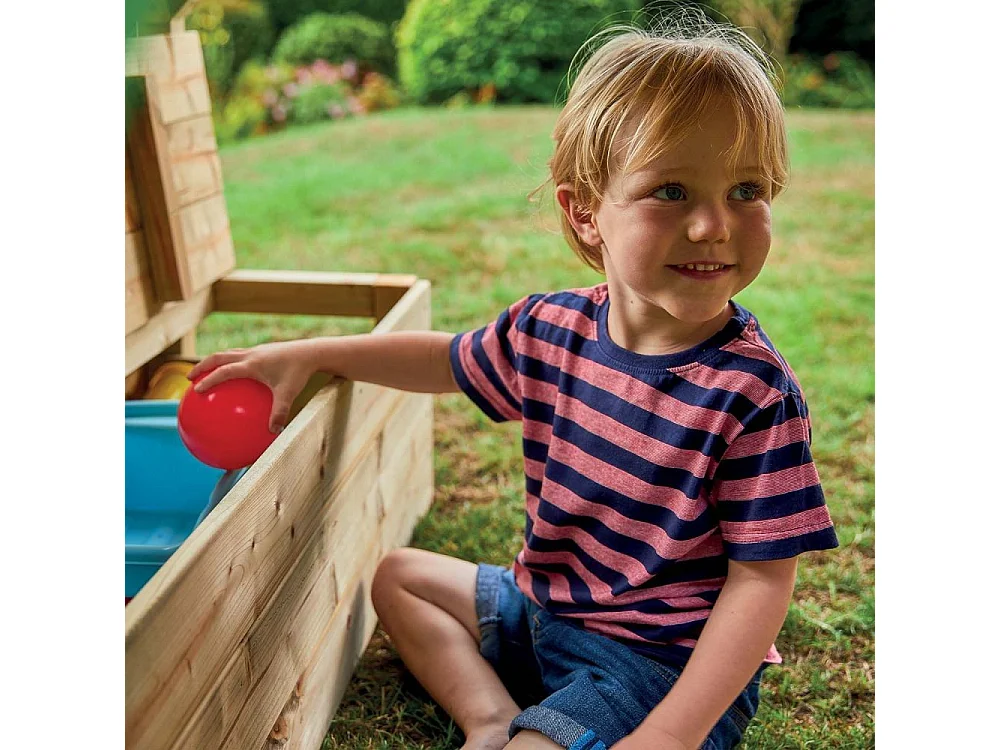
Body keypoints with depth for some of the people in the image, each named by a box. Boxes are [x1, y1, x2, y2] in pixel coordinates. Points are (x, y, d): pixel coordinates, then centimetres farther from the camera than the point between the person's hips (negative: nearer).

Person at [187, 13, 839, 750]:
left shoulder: (755, 395, -25)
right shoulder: (551, 328, -8)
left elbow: (762, 579, -20)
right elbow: (447, 359, 13)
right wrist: (308, 354, 11)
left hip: (662, 659, -6)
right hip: (545, 608, 7)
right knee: (398, 575, 19)